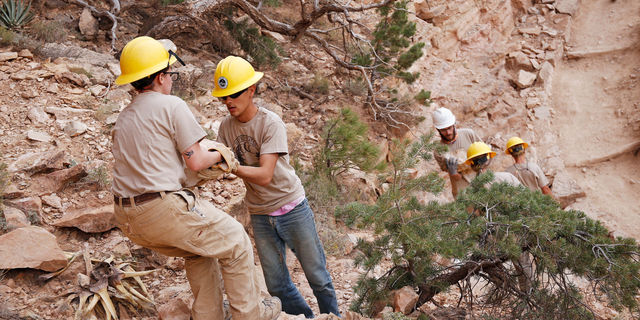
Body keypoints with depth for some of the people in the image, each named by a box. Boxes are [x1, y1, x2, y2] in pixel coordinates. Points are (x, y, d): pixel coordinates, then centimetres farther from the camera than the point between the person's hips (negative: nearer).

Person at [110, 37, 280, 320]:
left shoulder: (123, 118, 18)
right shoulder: (172, 105, -6)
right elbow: (195, 161, -9)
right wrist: (219, 153, 12)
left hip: (129, 220, 9)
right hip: (166, 210, -8)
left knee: (200, 251, 29)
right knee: (236, 244, 11)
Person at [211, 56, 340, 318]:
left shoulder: (271, 123, -18)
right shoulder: (226, 127, -1)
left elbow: (264, 175, -25)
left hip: (292, 208, -4)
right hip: (260, 215, 5)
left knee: (317, 277, 6)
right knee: (277, 285, 9)